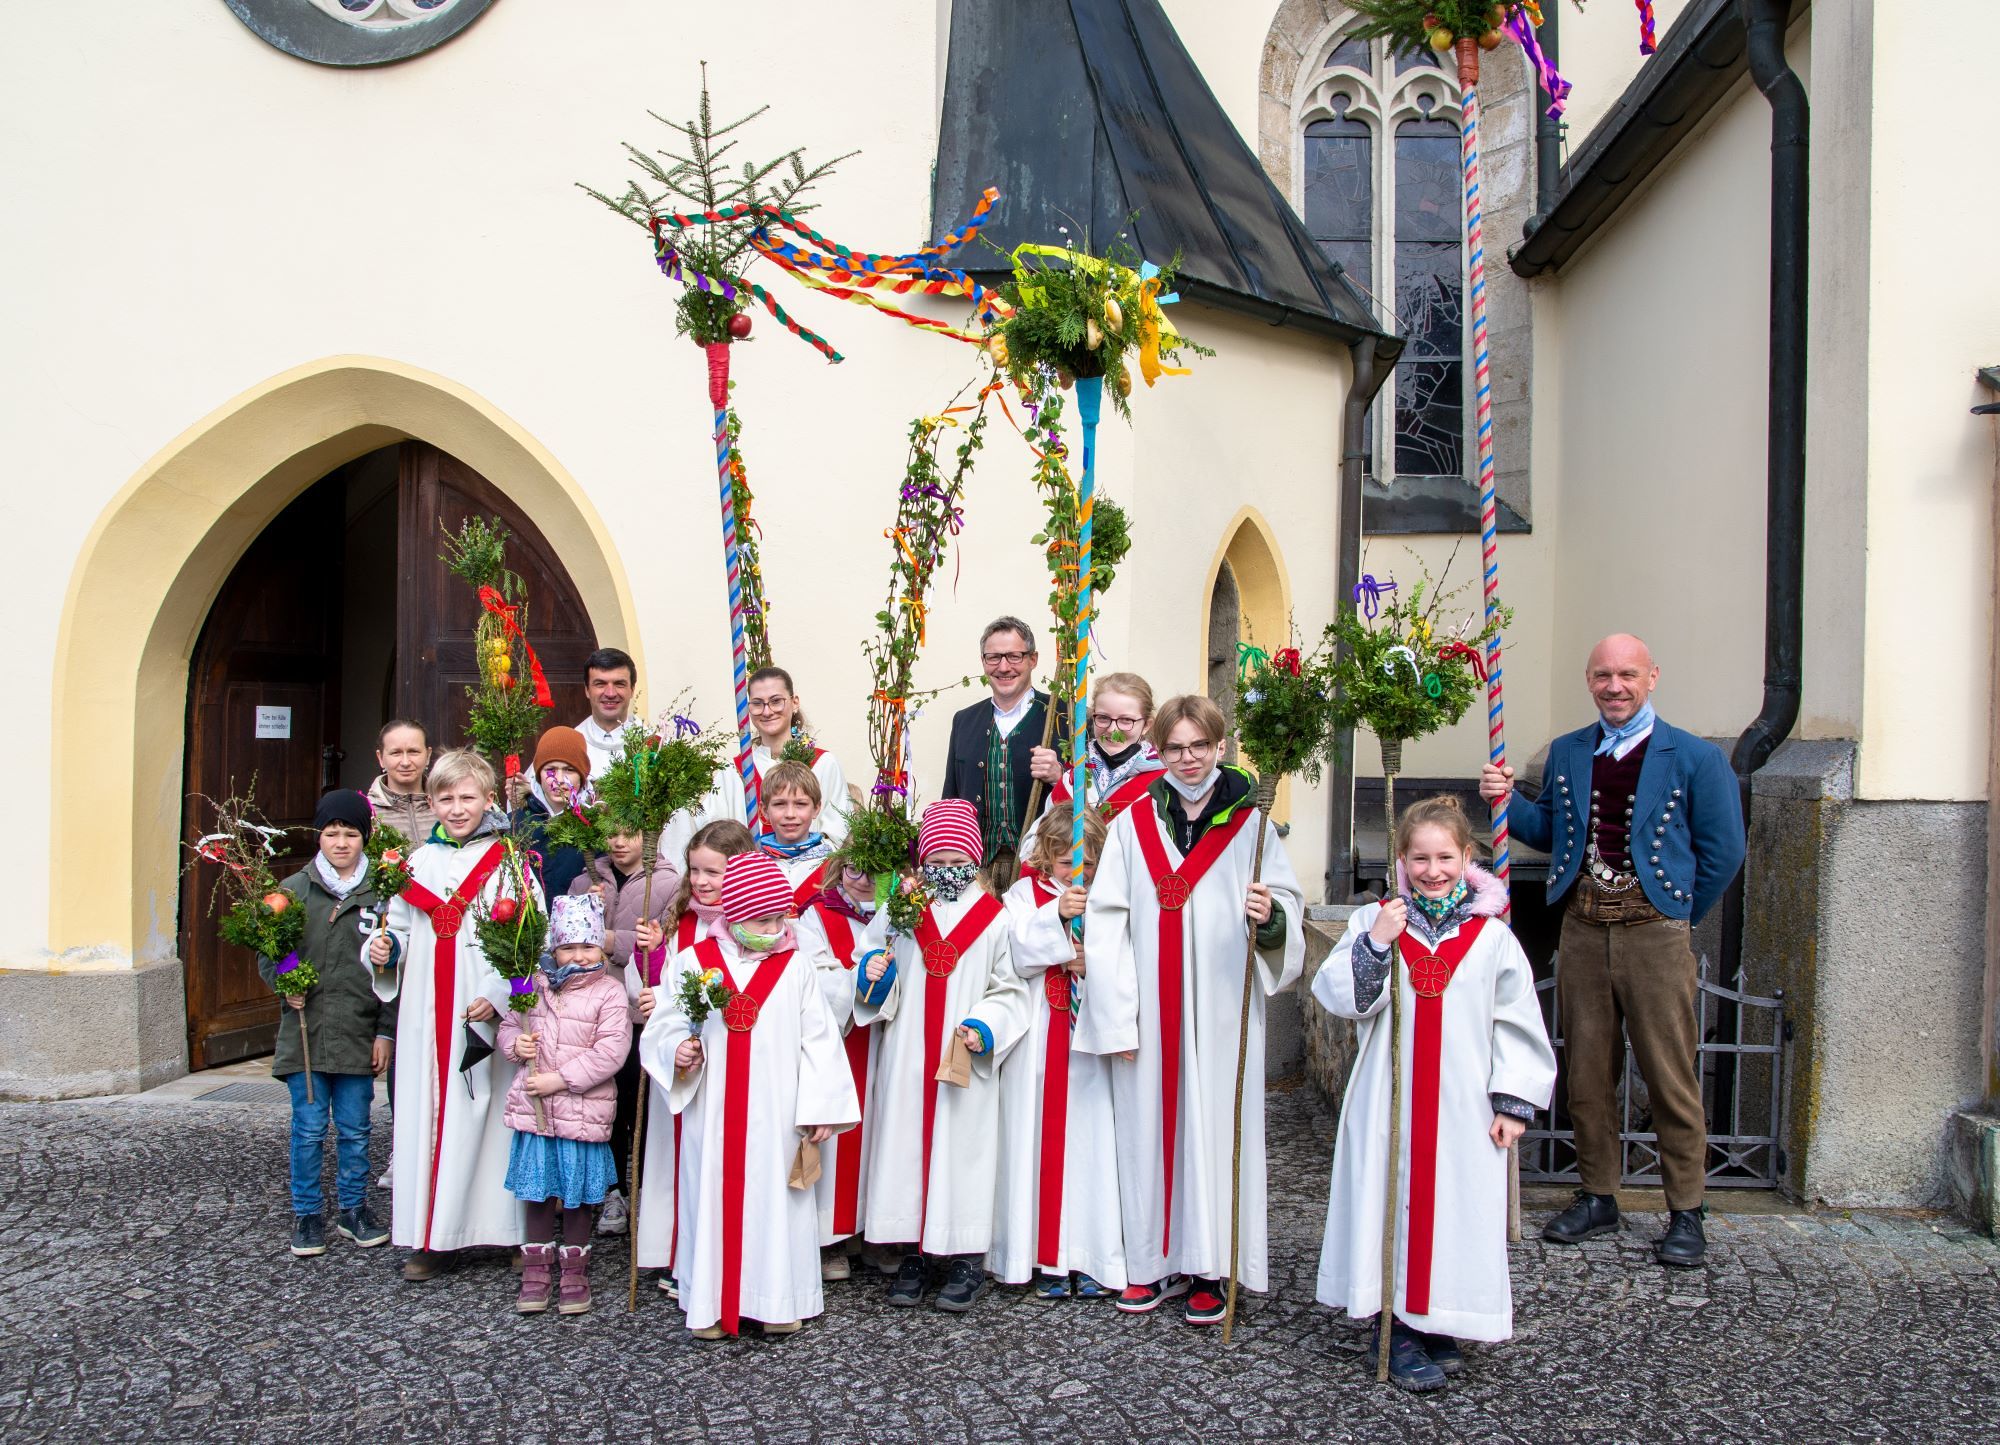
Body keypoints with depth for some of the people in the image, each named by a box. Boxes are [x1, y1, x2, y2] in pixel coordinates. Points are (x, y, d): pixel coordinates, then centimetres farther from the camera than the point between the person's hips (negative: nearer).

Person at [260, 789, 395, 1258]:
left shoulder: (380, 894, 1)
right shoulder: (293, 890, 2)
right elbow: (268, 955, 9)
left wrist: (386, 1031, 0)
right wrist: (286, 985, -11)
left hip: (359, 1034, 0)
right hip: (304, 1031, 0)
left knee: (354, 1129, 9)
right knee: (309, 1129, 6)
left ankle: (354, 1209, 24)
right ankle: (307, 1214, 20)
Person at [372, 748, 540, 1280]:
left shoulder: (508, 862, -2)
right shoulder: (419, 861, 12)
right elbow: (403, 930, 19)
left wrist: (498, 995, -17)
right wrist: (385, 951, -2)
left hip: (487, 1015, -4)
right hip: (425, 1014, 4)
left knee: (483, 1111, -2)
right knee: (426, 1110, 5)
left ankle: (498, 1225, 9)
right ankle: (430, 1235, 14)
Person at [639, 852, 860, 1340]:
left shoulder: (796, 967, 0)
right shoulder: (694, 962, 1)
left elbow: (818, 1042, 1)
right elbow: (664, 1029, 7)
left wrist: (821, 1109, -2)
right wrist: (679, 1052, -15)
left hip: (777, 1117, 0)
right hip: (713, 1115, 1)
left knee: (775, 1199, 6)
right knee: (714, 1196, 7)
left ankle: (779, 1300, 19)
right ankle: (713, 1303, 20)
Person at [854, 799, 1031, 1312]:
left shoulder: (995, 917, 3)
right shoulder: (899, 910, 6)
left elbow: (1010, 989, 4)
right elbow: (873, 979, 12)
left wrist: (986, 1027, -12)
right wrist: (872, 974, -10)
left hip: (965, 1064, -1)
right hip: (906, 1062, 2)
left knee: (962, 1146, 0)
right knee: (906, 1144, 4)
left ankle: (967, 1260, 11)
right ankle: (911, 1254, 17)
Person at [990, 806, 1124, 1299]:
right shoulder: (1025, 894, 5)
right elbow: (1018, 954, -9)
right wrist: (1056, 914, -19)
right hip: (1040, 1043, 0)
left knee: (1093, 1138, 0)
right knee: (1042, 1140, 2)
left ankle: (1094, 1257, 10)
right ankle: (1048, 1258, 11)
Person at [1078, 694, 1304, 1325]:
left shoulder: (1249, 822, 4)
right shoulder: (1133, 823, 7)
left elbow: (1288, 904, 2)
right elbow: (1106, 920, 2)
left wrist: (1270, 914, -23)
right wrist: (1117, 1013, -6)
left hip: (1222, 1008, -1)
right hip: (1150, 1011, 2)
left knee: (1215, 1124, 1)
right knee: (1151, 1123, 5)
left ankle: (1210, 1269, 11)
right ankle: (1155, 1260, 18)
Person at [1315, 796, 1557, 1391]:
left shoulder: (1492, 936, 3)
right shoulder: (1373, 921, 0)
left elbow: (1517, 1026, 5)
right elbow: (1340, 996, -9)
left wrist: (1513, 1102, 1)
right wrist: (1376, 943, -21)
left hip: (1464, 1110, 1)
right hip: (1388, 1104, -1)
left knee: (1456, 1211, 5)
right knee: (1390, 1204, 2)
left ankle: (1437, 1324, 23)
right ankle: (1394, 1330, 15)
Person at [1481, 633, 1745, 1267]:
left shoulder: (1695, 758, -1)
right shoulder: (1566, 753, 12)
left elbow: (1723, 851, 3)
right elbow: (1549, 831, 18)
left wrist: (1679, 917, 4)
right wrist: (1507, 801, 1)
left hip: (1653, 932, -4)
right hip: (1583, 929, 4)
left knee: (1670, 1074, 0)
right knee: (1587, 1072, 10)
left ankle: (1686, 1212, 12)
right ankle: (1597, 1198, 23)